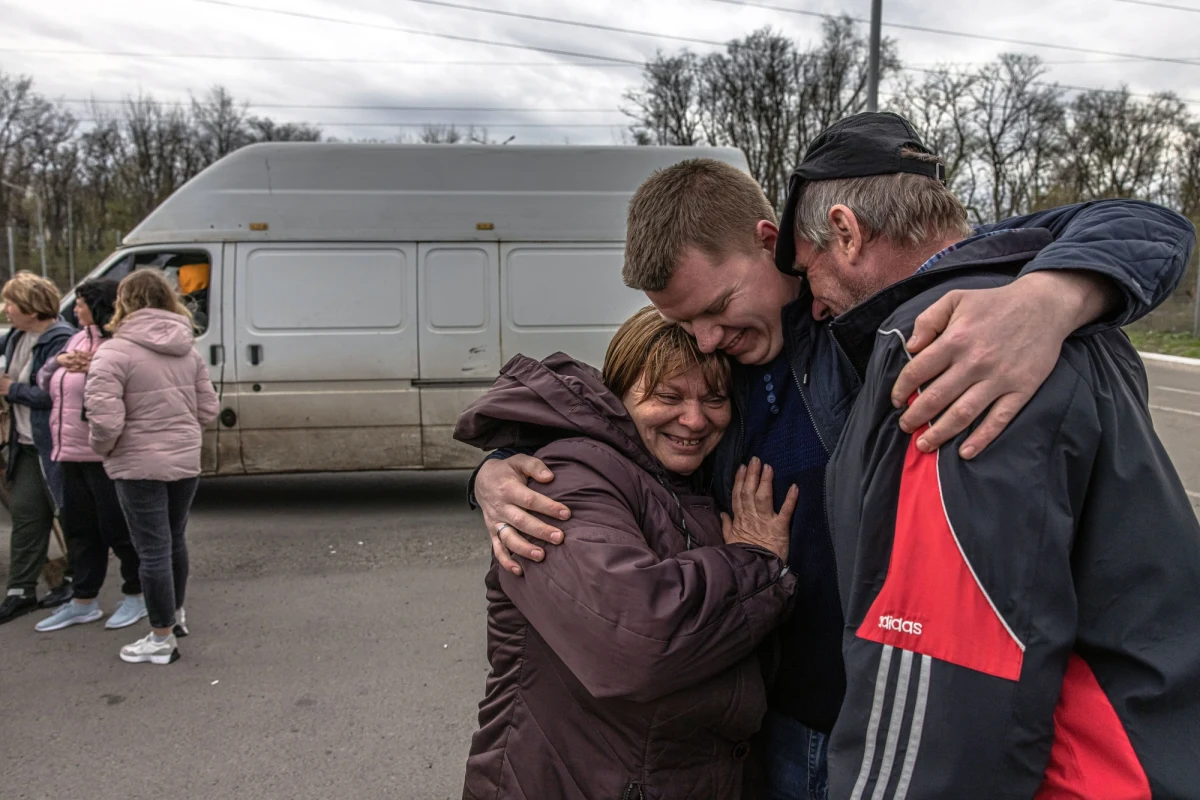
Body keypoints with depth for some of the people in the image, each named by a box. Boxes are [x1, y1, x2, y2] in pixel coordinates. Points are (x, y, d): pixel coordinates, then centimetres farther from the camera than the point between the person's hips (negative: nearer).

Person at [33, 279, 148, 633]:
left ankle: (136, 595, 20)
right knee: (79, 529, 16)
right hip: (72, 454, 9)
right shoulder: (77, 339, 14)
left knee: (118, 527, 3)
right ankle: (83, 602, 28)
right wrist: (59, 361, -2)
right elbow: (45, 381, 17)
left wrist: (92, 368, -27)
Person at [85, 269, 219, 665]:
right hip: (186, 461, 6)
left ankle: (162, 638, 14)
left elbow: (104, 420, -21)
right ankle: (176, 614, 40)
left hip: (140, 466, -6)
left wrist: (103, 448, -1)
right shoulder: (188, 350, 5)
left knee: (153, 550, 3)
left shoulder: (114, 352, -15)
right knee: (175, 540, 23)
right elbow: (207, 409, 6)